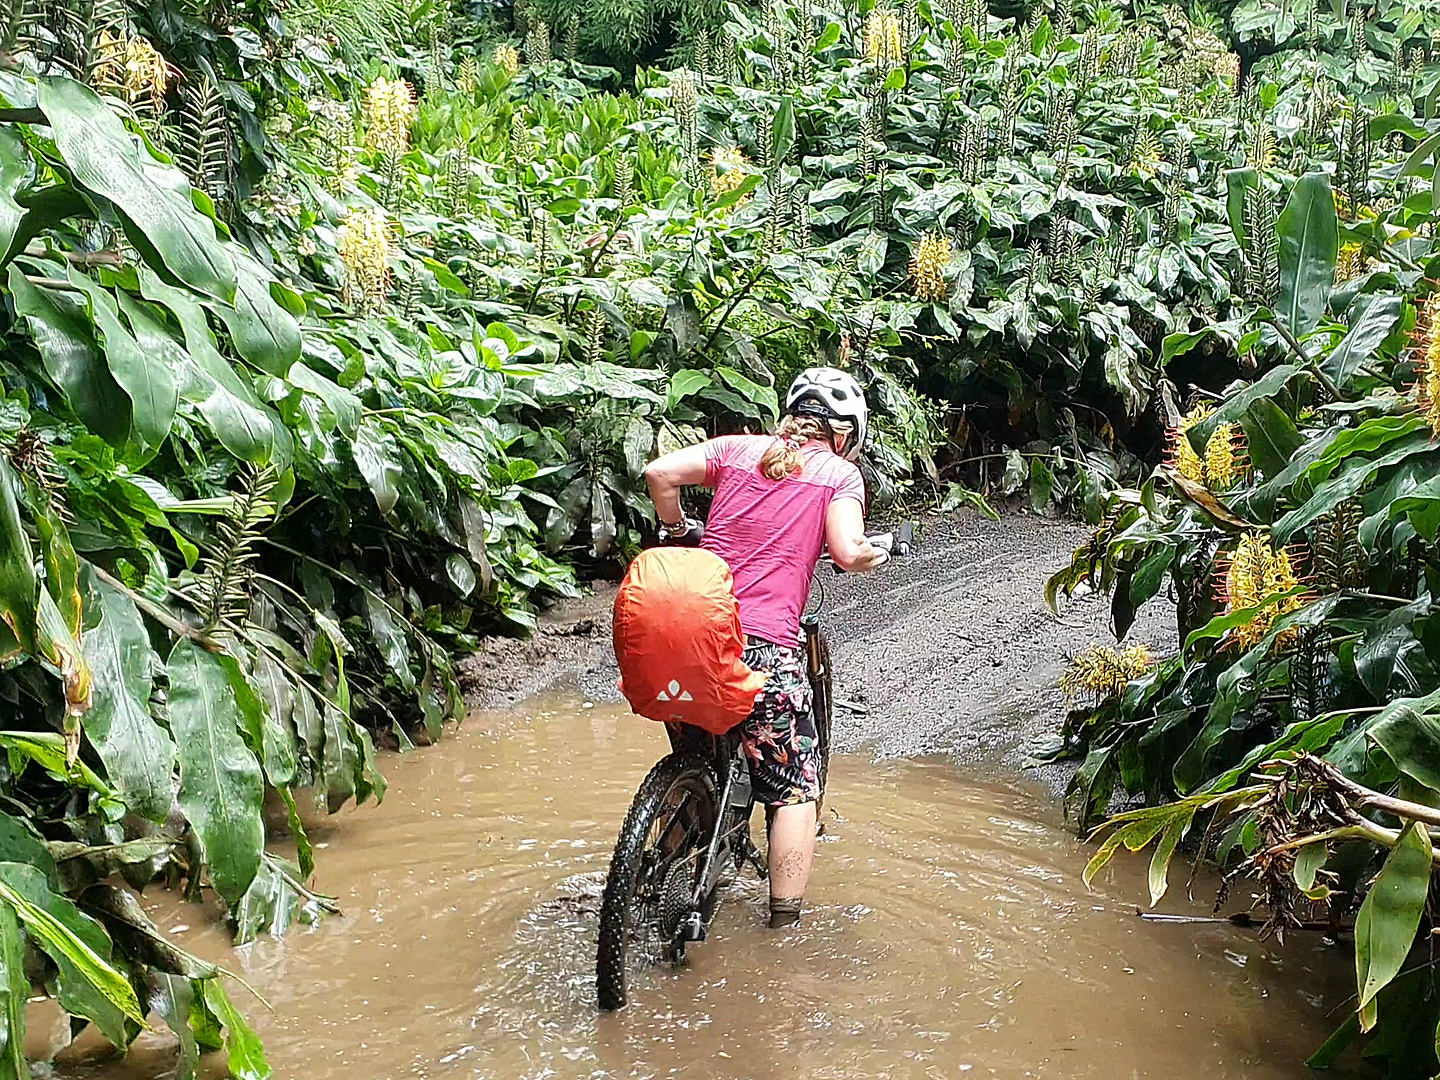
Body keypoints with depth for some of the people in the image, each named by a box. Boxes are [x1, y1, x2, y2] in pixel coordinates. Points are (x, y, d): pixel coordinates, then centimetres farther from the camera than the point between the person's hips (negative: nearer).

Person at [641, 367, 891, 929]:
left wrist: (678, 529, 21)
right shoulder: (839, 471, 7)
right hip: (764, 645, -4)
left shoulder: (737, 448, 16)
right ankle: (784, 923, 10)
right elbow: (847, 552, -7)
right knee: (795, 788, 11)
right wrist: (875, 553, 15)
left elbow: (659, 472, 4)